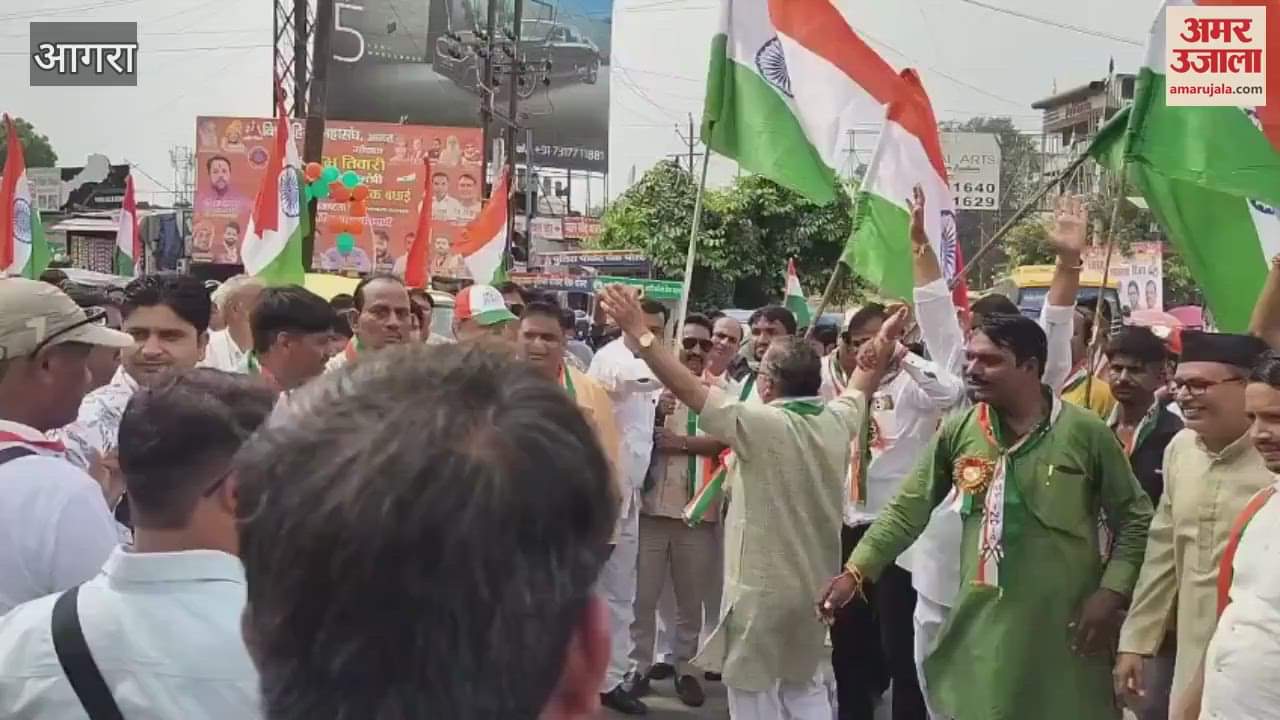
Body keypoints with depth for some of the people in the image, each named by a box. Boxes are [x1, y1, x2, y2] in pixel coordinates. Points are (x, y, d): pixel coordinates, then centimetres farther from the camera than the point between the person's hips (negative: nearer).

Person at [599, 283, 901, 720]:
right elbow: (860, 388, 22)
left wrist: (640, 334, -21)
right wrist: (886, 341, 38)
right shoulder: (837, 422, 1)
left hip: (762, 588, -7)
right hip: (816, 586, 7)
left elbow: (687, 388, -22)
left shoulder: (763, 423, -19)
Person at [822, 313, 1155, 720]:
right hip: (980, 627, 3)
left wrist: (1110, 593, -7)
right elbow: (907, 510, 5)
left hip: (1062, 628, -2)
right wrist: (855, 572, -4)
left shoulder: (1085, 433, -5)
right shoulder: (957, 432, 2)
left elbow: (1134, 520, 2)